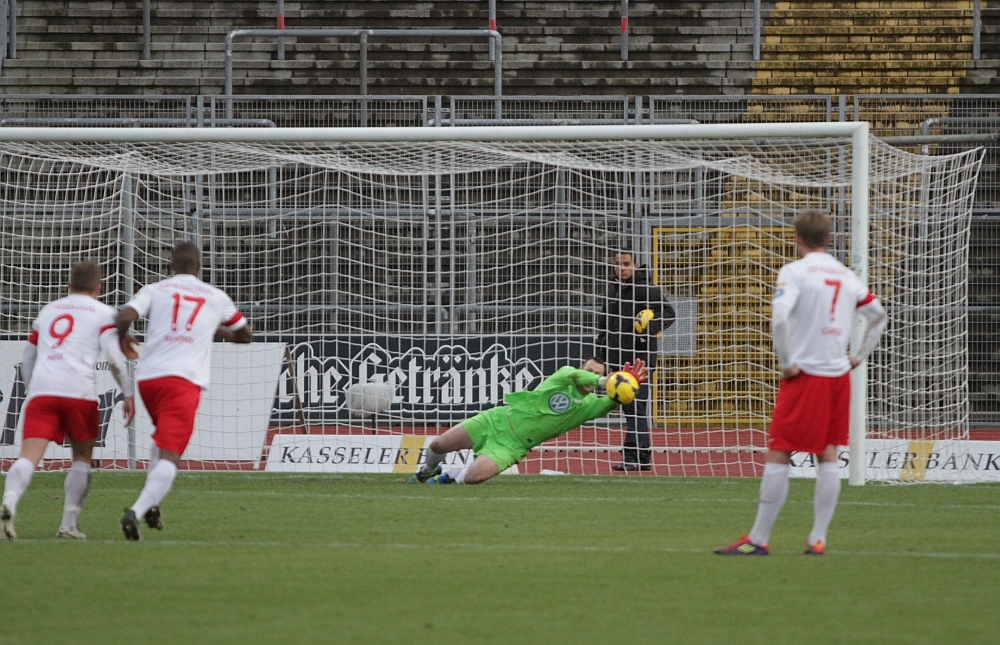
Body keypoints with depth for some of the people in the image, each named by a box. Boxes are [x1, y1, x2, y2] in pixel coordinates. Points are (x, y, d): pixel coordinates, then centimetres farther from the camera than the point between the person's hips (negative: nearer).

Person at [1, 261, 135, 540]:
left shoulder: (47, 311, 25)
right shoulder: (102, 313, 11)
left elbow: (27, 360, 30)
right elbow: (114, 355, -2)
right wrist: (128, 394, 6)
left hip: (41, 391, 3)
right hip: (79, 392, -2)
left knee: (29, 457, -9)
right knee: (82, 457, 15)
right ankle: (69, 523, 6)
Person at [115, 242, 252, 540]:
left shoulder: (155, 290, 12)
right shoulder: (216, 297, 16)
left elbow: (124, 316, -6)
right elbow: (245, 335, 30)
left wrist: (123, 337, 15)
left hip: (147, 378, 3)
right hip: (184, 381, -3)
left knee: (162, 439, 30)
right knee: (170, 456, -11)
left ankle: (151, 504, 15)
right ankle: (138, 509, -33)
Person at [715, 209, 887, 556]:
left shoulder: (795, 271, -8)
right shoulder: (846, 276, 11)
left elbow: (779, 316, -22)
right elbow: (878, 315, 20)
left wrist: (786, 362, -14)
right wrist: (858, 357, 19)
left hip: (804, 372, -6)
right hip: (838, 374, 6)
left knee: (777, 455, -2)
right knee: (828, 456, 9)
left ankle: (758, 538, 0)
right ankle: (818, 538, 6)